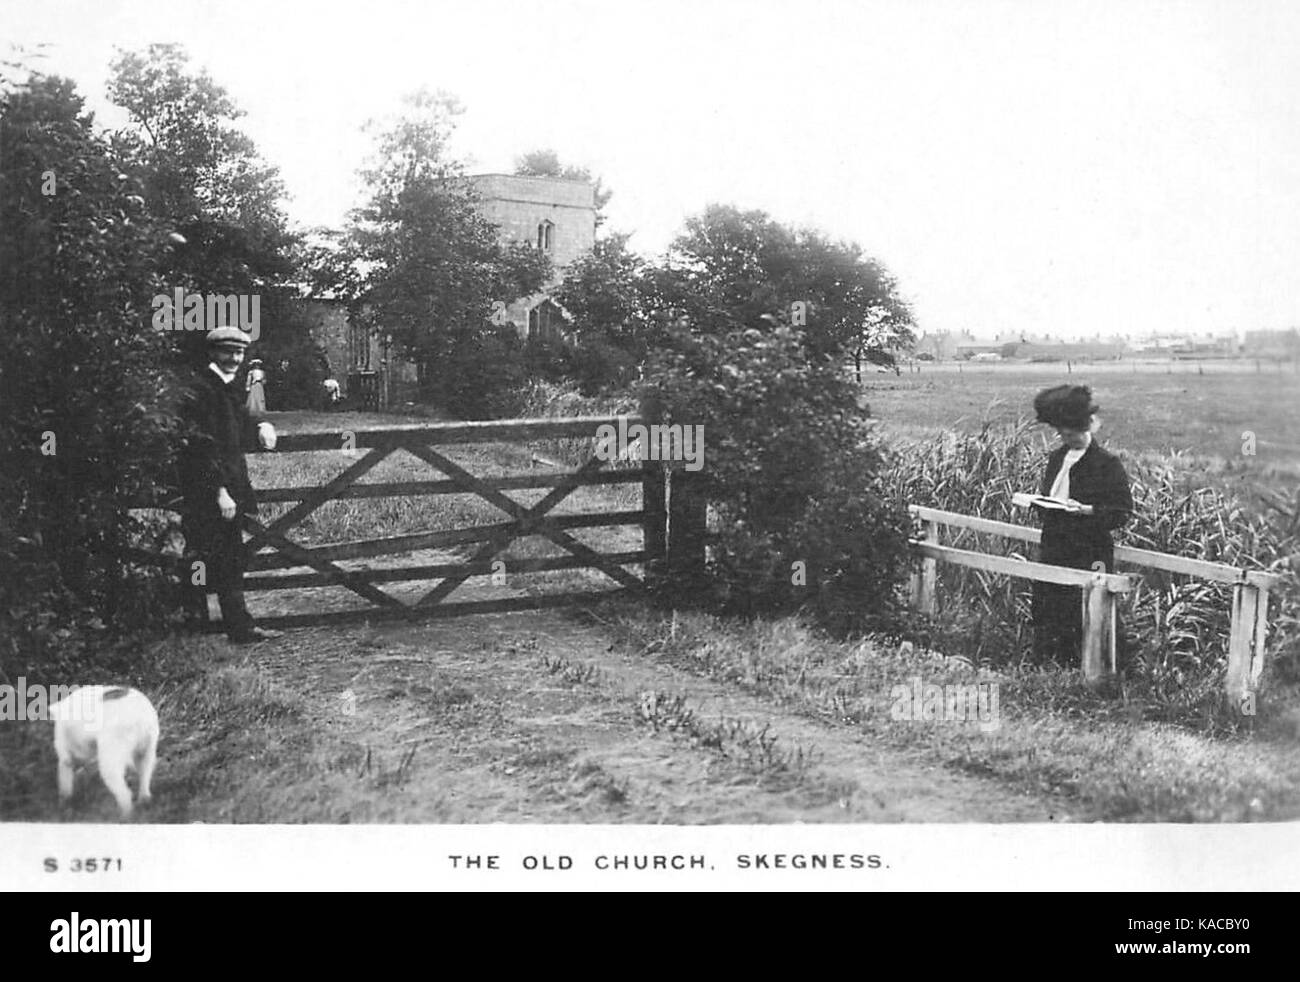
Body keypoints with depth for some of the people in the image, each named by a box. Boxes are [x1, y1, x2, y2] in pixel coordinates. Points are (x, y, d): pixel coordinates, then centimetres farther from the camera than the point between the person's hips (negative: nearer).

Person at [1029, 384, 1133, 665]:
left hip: (1089, 556, -6)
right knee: (1046, 618, 7)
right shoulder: (1056, 458, 13)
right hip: (1053, 550, 7)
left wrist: (1086, 510, -21)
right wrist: (1038, 502, 1)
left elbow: (1123, 513, -8)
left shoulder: (1107, 463, -7)